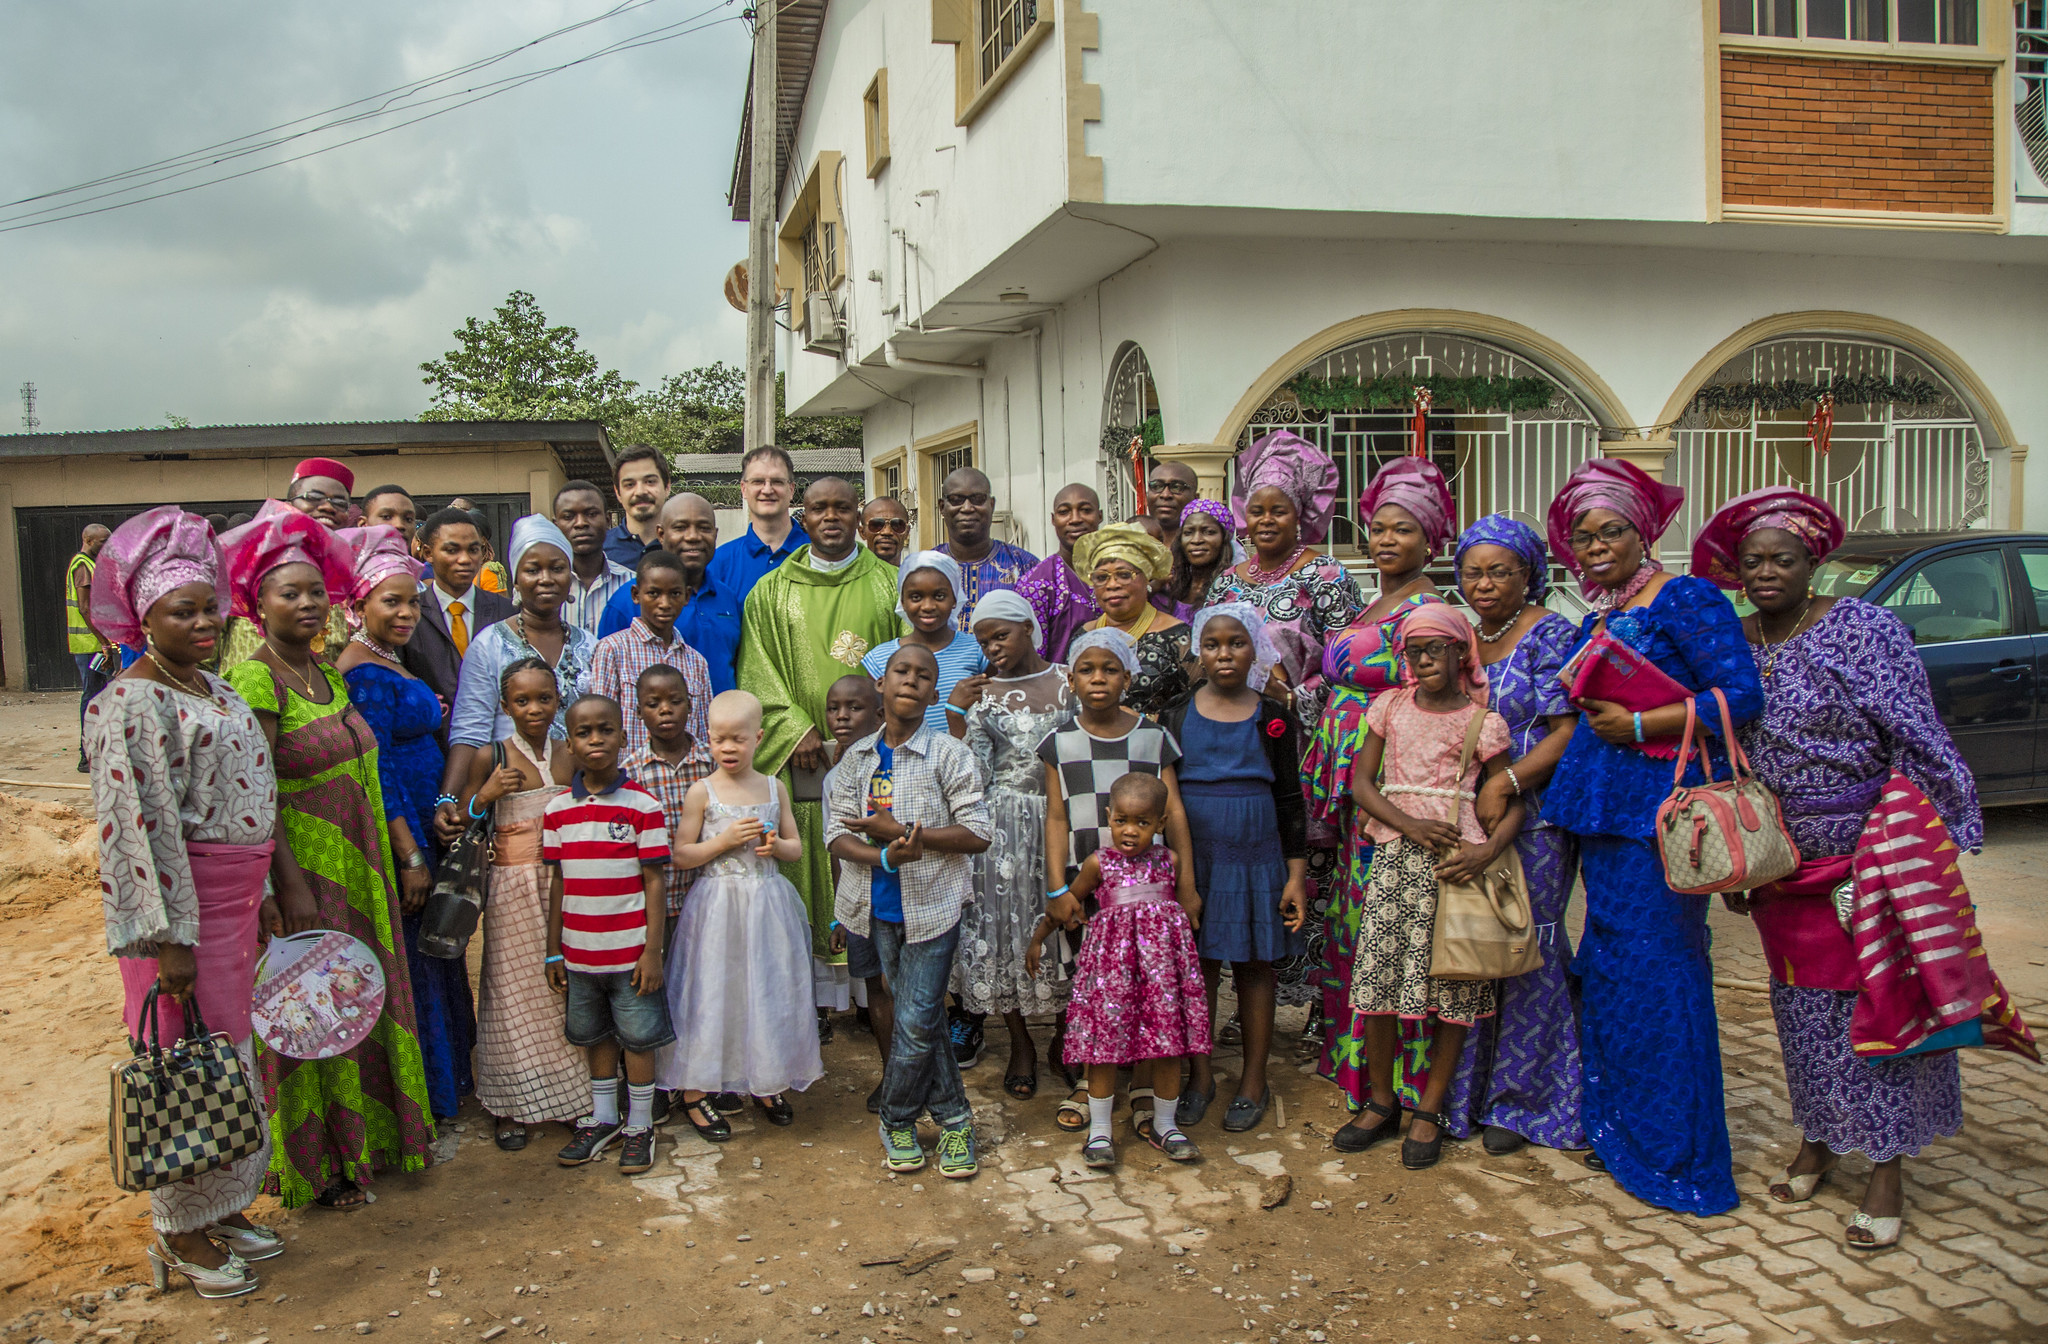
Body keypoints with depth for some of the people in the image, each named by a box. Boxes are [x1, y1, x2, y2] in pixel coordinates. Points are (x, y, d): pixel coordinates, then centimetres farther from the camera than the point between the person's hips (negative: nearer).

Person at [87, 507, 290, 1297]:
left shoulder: (217, 691, 13)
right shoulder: (132, 702, -14)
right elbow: (140, 824, -19)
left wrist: (265, 895, 18)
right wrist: (168, 938, -21)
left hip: (236, 900, 8)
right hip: (181, 905, -8)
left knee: (231, 1053, 16)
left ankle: (222, 1208, 31)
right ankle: (181, 1233, 18)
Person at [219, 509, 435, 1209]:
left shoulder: (327, 673, 9)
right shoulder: (255, 679, -16)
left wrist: (400, 853, 17)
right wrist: (291, 888, -22)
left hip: (358, 872, 8)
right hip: (304, 871, -8)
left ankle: (368, 1136, 33)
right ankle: (315, 1165, 20)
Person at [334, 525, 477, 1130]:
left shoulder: (391, 664, 12)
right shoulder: (364, 673, -17)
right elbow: (376, 773, -21)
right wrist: (411, 856, -20)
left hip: (419, 826, 9)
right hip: (394, 835, -9)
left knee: (429, 957, 17)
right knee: (408, 961, 2)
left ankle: (444, 1078, 30)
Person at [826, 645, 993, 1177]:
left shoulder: (949, 754, -8)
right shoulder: (857, 757, 3)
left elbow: (978, 834, -13)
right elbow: (837, 835, -1)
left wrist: (900, 831, -19)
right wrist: (886, 857, -21)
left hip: (931, 907, -3)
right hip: (878, 907, 4)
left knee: (917, 1022, -2)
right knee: (921, 1017, 12)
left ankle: (896, 1120, 20)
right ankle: (953, 1117, 26)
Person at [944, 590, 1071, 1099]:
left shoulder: (1068, 682, 4)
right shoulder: (981, 692, 3)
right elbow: (974, 771, -6)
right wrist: (956, 712, -15)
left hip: (1061, 819, 0)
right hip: (1004, 828, 0)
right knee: (1005, 927, 3)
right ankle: (1020, 1044, 19)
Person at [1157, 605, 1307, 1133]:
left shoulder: (1273, 717, 2)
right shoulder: (1176, 715, 3)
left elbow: (1290, 798, 4)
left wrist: (1296, 874, -1)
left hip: (1255, 859, 0)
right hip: (1192, 857, 1)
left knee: (1254, 965, 7)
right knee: (1198, 965, 6)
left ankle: (1254, 1081, 20)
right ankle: (1199, 1076, 20)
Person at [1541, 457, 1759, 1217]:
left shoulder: (1685, 599, -6)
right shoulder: (1594, 622, 18)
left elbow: (1741, 696, -15)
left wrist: (1637, 726, -16)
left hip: (1662, 807, -8)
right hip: (1603, 810, 8)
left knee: (1655, 970, -5)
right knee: (1609, 968, 12)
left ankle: (1677, 1156, 8)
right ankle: (1619, 1132, 24)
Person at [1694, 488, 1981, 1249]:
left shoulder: (1863, 630, -9)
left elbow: (1919, 743, -9)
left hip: (1866, 855, -4)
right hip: (1781, 865, 5)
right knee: (1803, 1004, 12)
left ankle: (1886, 1168, 12)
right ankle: (1819, 1141, 28)